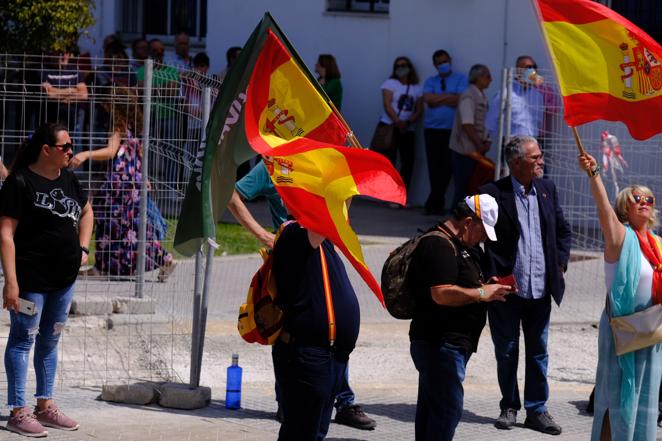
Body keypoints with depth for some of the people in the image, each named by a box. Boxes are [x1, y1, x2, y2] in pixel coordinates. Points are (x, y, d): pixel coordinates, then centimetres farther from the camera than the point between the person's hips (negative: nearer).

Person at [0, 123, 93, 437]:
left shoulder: (68, 180, 9)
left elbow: (86, 212, 28)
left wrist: (83, 248, 13)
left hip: (64, 278, 8)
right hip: (32, 278, -8)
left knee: (50, 340, 15)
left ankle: (45, 406, 24)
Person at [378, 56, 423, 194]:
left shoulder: (417, 88, 11)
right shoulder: (390, 83, 3)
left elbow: (419, 110, 5)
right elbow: (387, 105, -8)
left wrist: (407, 122, -14)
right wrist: (398, 122, -21)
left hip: (408, 130, 3)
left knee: (408, 162, -4)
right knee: (389, 161, -11)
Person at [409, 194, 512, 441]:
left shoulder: (456, 245, 20)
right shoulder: (439, 245, -15)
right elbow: (442, 294, -26)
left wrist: (486, 287, 16)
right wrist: (482, 293, -15)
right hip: (441, 344, -11)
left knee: (431, 409, 13)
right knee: (448, 409, -12)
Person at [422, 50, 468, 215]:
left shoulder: (460, 79, 6)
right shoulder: (430, 82, 14)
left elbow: (459, 99, -10)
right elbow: (428, 99, -4)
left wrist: (438, 98, -4)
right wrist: (448, 97, -5)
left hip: (451, 130, -3)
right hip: (432, 129, 3)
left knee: (446, 167, -5)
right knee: (434, 167, 0)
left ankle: (434, 203, 2)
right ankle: (438, 203, 7)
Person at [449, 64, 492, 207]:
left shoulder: (482, 97, 13)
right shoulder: (468, 96, -13)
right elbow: (467, 125, -18)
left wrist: (486, 142, 1)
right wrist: (480, 145, -13)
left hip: (476, 151, 8)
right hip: (465, 151, -8)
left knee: (476, 187, 8)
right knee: (463, 188, -5)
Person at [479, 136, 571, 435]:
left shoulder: (547, 189, 6)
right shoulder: (493, 194, -11)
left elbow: (562, 230, 17)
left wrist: (560, 264, 6)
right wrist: (490, 276, -13)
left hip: (540, 288, 4)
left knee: (538, 352, 8)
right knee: (506, 352, 8)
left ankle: (537, 410, 16)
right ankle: (509, 407, 21)